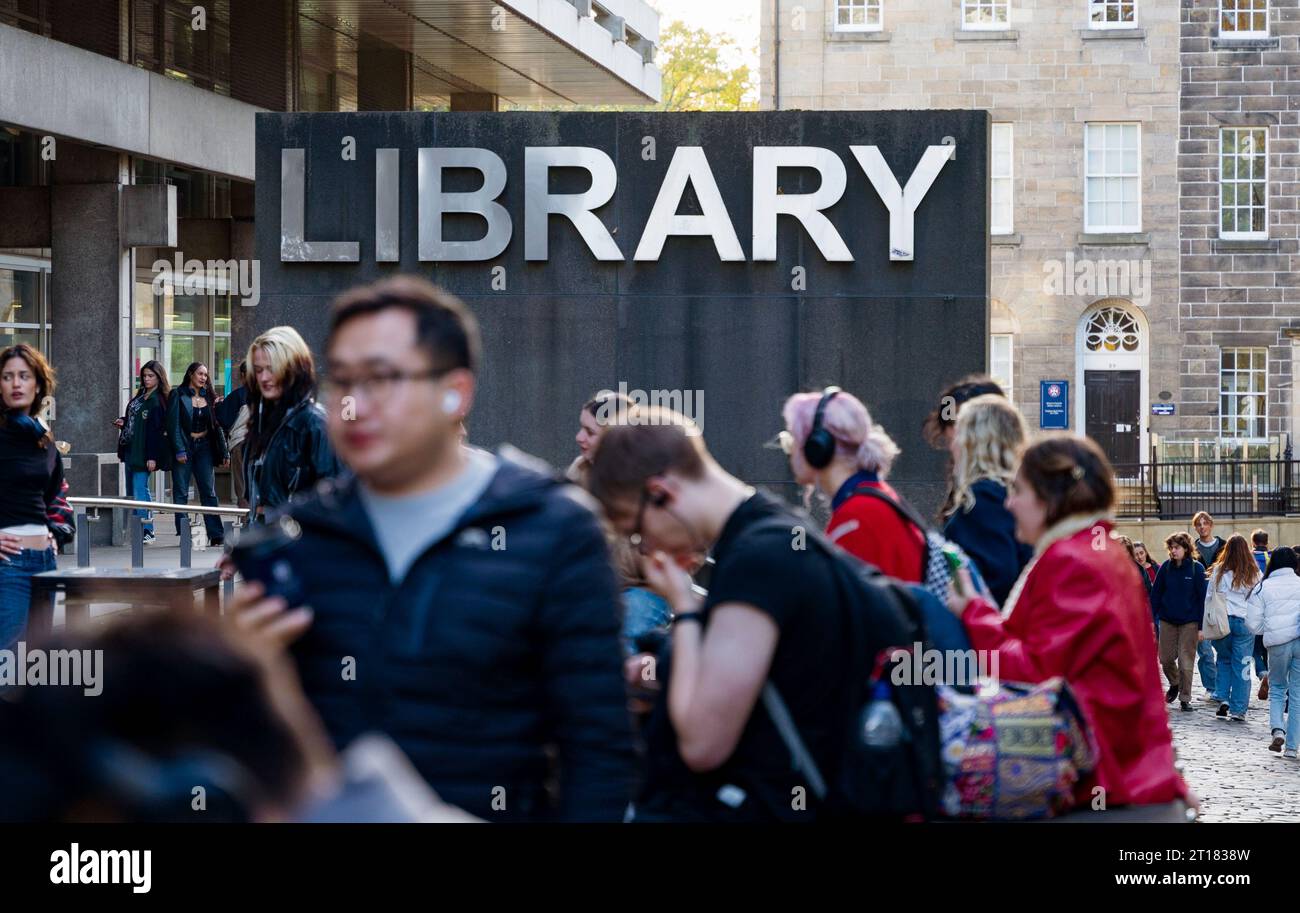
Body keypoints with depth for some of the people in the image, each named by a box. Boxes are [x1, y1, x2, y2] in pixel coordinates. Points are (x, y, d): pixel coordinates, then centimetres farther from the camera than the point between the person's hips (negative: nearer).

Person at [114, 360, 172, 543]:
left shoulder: (158, 401, -11)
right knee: (132, 492, 9)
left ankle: (147, 530, -9)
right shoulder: (140, 395, 15)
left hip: (144, 452, -9)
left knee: (140, 490, -11)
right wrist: (123, 422, 5)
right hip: (130, 449, 9)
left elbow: (156, 429, -16)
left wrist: (152, 456, -20)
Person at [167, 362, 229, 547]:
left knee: (209, 492, 0)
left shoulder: (209, 396, 10)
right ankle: (182, 534, 3)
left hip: (204, 448, 3)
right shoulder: (178, 395, -2)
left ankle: (216, 535, -2)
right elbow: (174, 424, -7)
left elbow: (217, 425, 11)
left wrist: (224, 452, 7)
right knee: (181, 493, 0)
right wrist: (179, 450, -15)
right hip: (184, 446, -3)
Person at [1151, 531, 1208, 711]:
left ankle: (1185, 698, 8)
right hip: (1167, 620, 3)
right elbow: (1155, 594, 6)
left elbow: (1202, 597, -6)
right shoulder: (1165, 568, 2)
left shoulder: (1197, 568, -6)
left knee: (1186, 662, -2)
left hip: (1189, 622, -3)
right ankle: (1174, 684, 36)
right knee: (1166, 658, 7)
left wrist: (1201, 625, -9)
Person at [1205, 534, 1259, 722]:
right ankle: (1238, 710, 2)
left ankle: (1223, 699, 5)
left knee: (1224, 660, 20)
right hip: (1244, 622, -1)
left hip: (1222, 620, 1)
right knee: (1241, 666, 3)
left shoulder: (1218, 571, 1)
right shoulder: (1253, 573, 0)